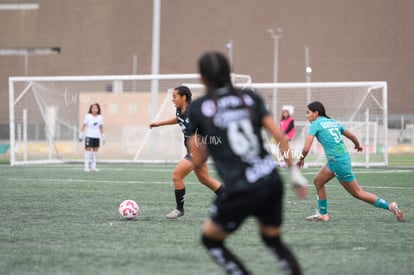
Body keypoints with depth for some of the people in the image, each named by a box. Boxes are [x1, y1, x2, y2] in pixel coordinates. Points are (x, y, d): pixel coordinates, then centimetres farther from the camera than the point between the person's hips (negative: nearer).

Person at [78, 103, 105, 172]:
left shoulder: (100, 117, 7)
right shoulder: (88, 116, -4)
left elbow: (101, 128, 14)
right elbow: (83, 126, -3)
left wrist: (103, 137, 13)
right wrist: (80, 135, -6)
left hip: (97, 137, 4)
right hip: (89, 136, -4)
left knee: (95, 151, 5)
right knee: (88, 151, -7)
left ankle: (93, 167, 12)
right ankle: (86, 167, -6)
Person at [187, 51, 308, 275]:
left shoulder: (197, 108, 0)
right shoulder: (250, 97, 9)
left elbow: (197, 160, 4)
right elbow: (278, 135, 2)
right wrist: (294, 172, 8)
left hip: (241, 191, -4)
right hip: (272, 182, 4)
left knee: (211, 239, 19)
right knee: (273, 240, 27)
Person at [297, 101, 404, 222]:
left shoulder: (316, 124, -8)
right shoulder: (333, 122, 14)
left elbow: (306, 148, -16)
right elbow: (352, 136, 21)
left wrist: (301, 159, 5)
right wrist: (357, 145, 43)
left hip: (338, 162, -9)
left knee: (357, 193, 3)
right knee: (318, 182, 19)